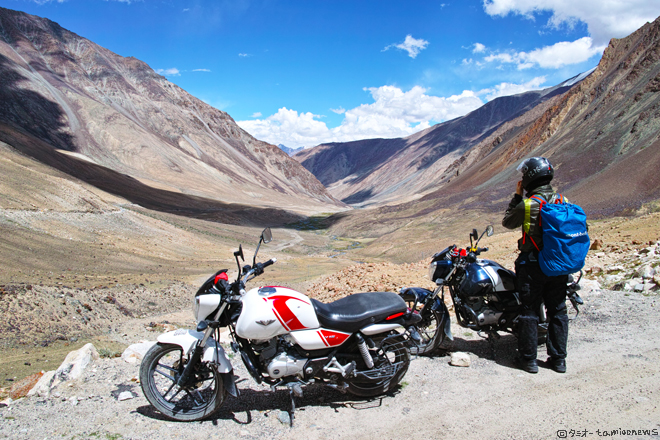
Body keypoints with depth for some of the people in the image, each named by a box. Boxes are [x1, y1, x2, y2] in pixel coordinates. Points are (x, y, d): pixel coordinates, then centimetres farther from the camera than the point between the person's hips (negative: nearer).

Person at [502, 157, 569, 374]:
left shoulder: (527, 205, -15)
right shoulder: (563, 202, 1)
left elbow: (507, 222, 0)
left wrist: (517, 196, 4)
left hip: (532, 265, -5)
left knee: (530, 310, 5)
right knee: (557, 311, 13)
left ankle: (529, 359, 11)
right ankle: (558, 359, 20)